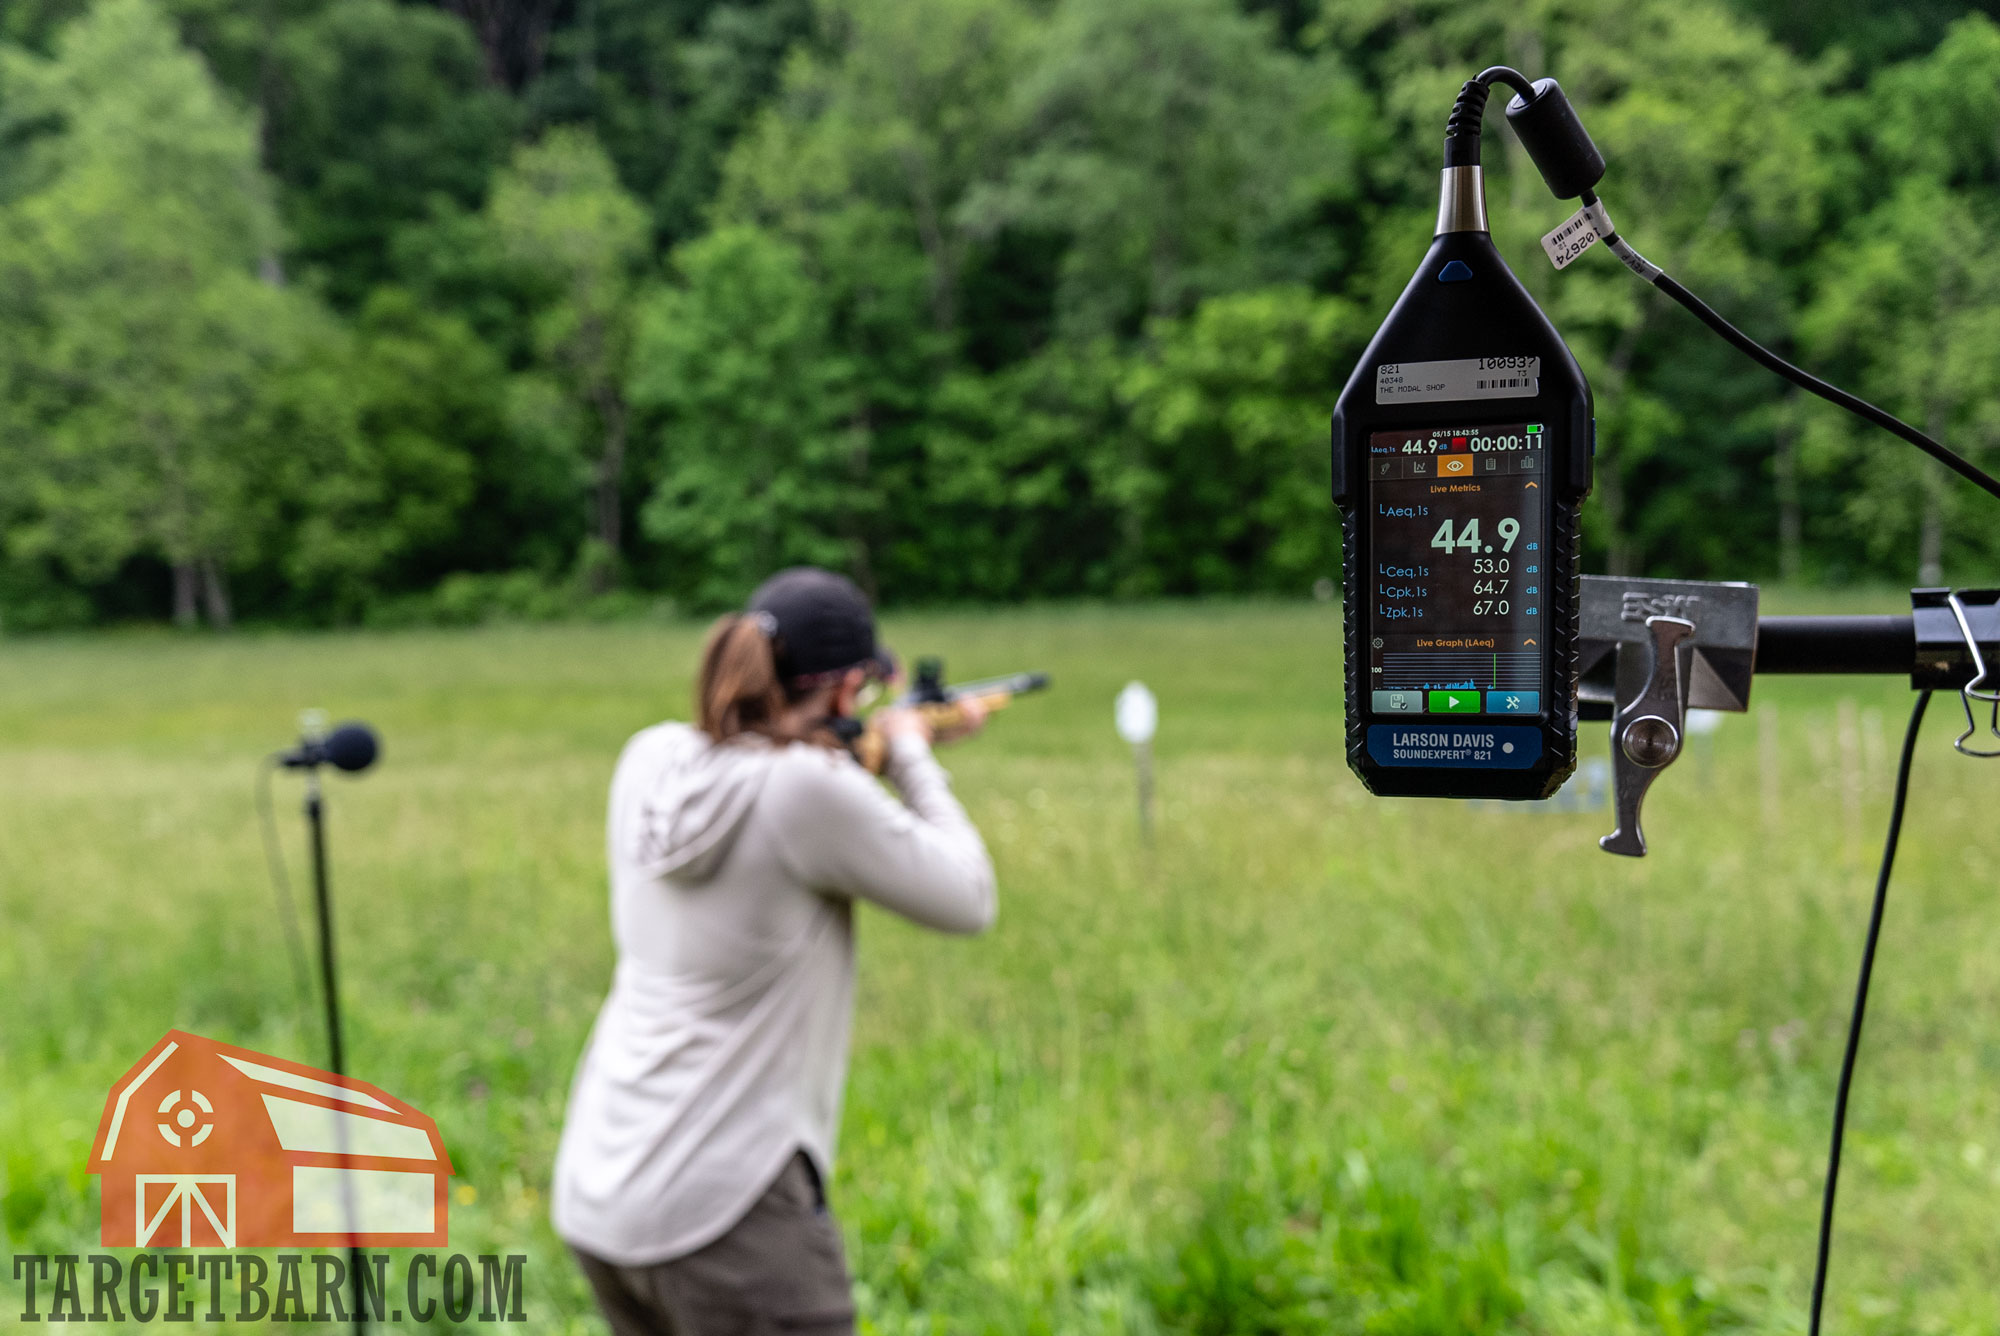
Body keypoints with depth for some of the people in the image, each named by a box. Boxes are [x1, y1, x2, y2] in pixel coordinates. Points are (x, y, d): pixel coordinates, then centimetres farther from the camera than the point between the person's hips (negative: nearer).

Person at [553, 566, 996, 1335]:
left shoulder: (652, 761, 2)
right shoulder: (807, 789, -18)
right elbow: (967, 902, -6)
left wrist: (889, 757, 24)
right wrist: (912, 758, 7)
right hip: (724, 1212, -8)